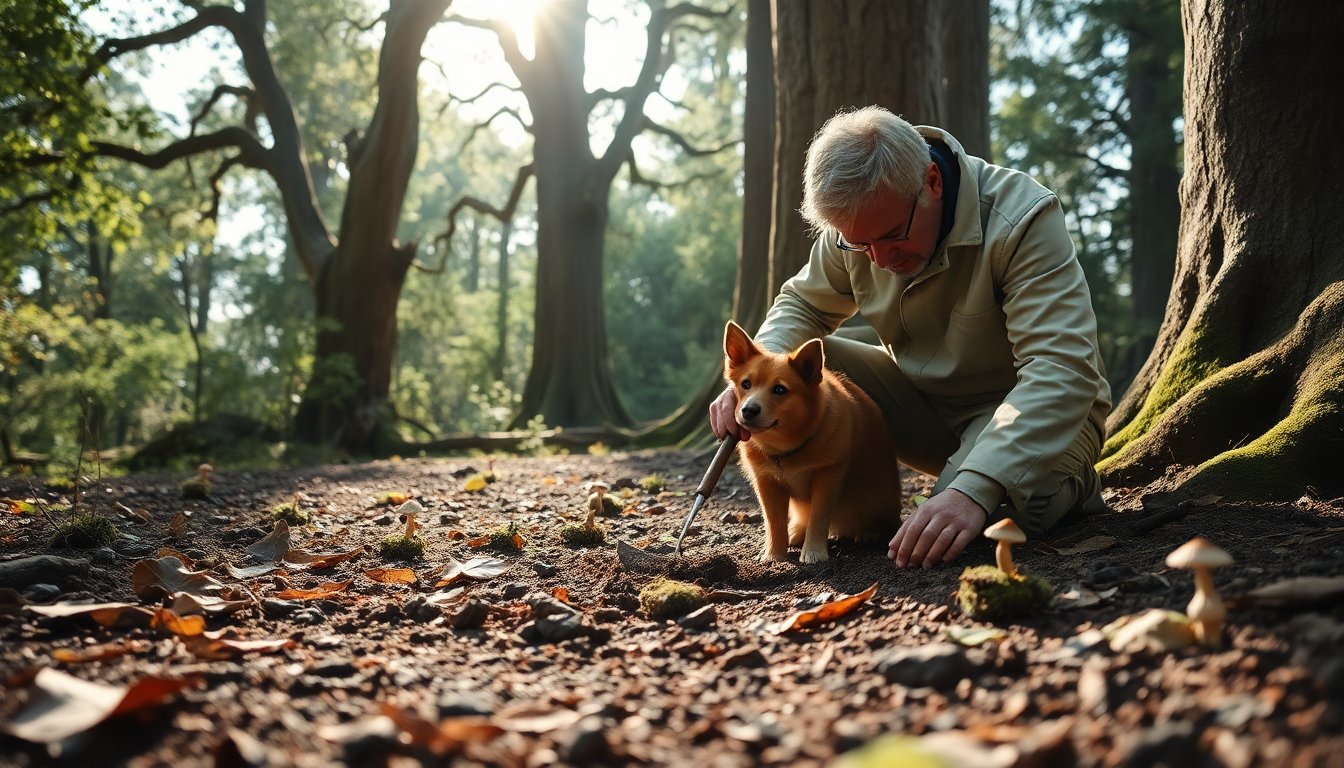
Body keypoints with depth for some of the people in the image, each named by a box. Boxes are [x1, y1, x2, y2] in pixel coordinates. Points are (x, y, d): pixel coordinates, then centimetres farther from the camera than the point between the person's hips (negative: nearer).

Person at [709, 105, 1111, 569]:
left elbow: (1061, 370, -35)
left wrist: (975, 489, -49)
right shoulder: (858, 224, -11)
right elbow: (802, 305, 5)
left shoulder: (1021, 218, -28)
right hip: (924, 401, 5)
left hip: (1037, 410, -4)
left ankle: (1070, 483, -1)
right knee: (798, 363, -17)